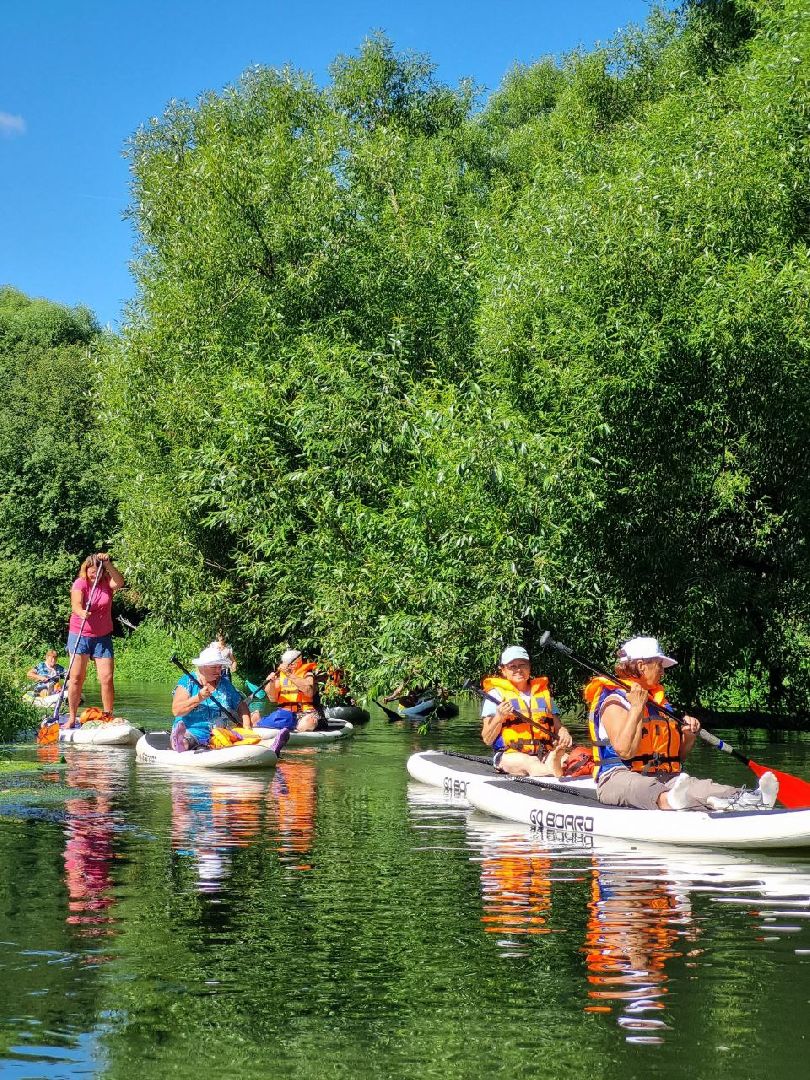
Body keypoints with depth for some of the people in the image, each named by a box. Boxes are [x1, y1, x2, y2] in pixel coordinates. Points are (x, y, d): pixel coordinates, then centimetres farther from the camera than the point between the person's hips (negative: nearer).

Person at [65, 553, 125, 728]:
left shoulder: (107, 582, 1)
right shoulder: (80, 583, -6)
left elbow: (119, 583, -21)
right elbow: (76, 604, -22)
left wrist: (108, 564, -32)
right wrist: (81, 613, -44)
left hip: (103, 637, 2)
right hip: (79, 635, -2)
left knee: (107, 678, -4)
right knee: (76, 677, -4)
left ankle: (109, 717, 3)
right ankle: (71, 718, 3)